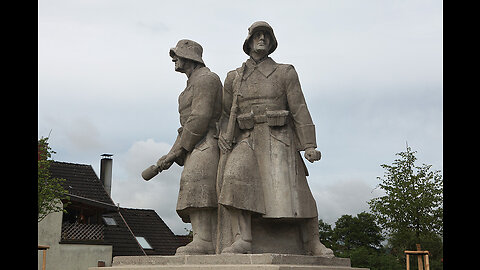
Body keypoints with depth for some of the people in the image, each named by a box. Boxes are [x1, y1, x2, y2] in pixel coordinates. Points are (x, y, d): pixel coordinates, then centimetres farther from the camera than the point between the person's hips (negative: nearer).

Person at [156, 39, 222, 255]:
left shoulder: (205, 78, -4)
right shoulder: (192, 84, 28)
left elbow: (200, 118, -16)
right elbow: (188, 125, 24)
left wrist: (180, 149, -14)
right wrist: (172, 155, 13)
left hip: (205, 144, -10)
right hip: (197, 150, 10)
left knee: (194, 186, -24)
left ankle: (202, 241, -33)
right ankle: (216, 244, -5)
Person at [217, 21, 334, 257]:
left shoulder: (285, 73, 7)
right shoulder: (234, 78, 15)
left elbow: (300, 111, 0)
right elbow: (226, 113, 23)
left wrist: (310, 146, -9)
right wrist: (223, 135, 3)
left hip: (278, 142, -2)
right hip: (247, 142, 2)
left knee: (295, 192, -9)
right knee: (234, 177, -27)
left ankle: (312, 242, 13)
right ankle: (241, 240, -28)